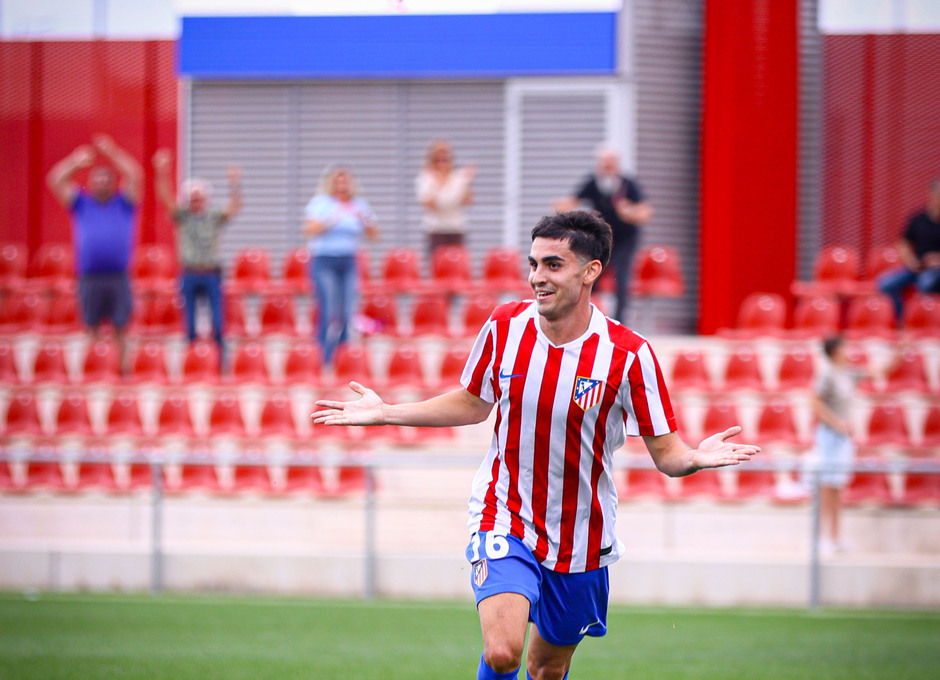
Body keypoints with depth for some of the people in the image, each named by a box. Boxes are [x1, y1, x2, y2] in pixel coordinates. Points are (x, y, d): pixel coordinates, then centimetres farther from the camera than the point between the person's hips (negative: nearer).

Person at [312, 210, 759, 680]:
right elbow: (473, 404, 12)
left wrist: (696, 458, -33)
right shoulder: (504, 325, -7)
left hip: (581, 543, 0)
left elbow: (666, 452, -10)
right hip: (505, 522, 0)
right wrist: (385, 413, 8)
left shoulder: (629, 355, -14)